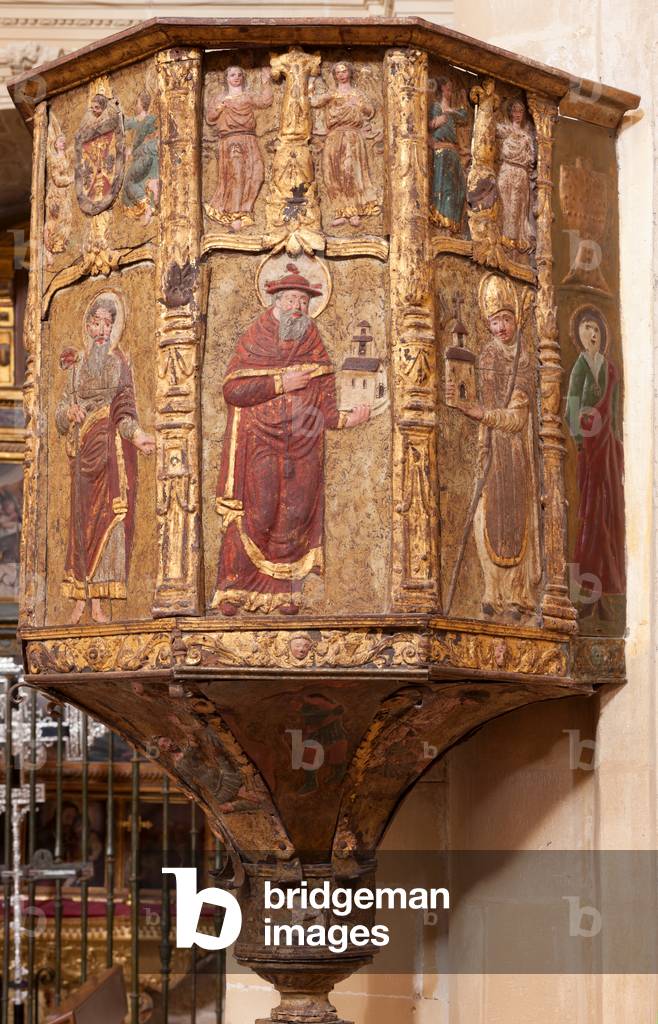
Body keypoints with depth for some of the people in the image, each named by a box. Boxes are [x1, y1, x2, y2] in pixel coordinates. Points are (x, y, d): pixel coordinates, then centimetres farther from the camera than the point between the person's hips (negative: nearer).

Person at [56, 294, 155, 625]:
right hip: (84, 448, 2)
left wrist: (136, 435, -18)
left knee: (107, 515, -10)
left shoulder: (119, 362, 9)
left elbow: (124, 408, -1)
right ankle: (79, 601, -4)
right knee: (83, 517, -4)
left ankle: (97, 600, -12)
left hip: (112, 447, -2)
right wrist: (71, 413, -9)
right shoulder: (77, 364, 16)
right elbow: (61, 410, 14)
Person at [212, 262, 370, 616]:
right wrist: (279, 383, -12)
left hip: (303, 449, 3)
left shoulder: (314, 347, 11)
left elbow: (323, 400, 7)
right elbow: (232, 389, -7)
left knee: (295, 517, 0)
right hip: (259, 447, -3)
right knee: (255, 515, -8)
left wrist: (346, 418, -11)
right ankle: (233, 589, -2)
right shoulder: (253, 340, 3)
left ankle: (284, 590, 7)